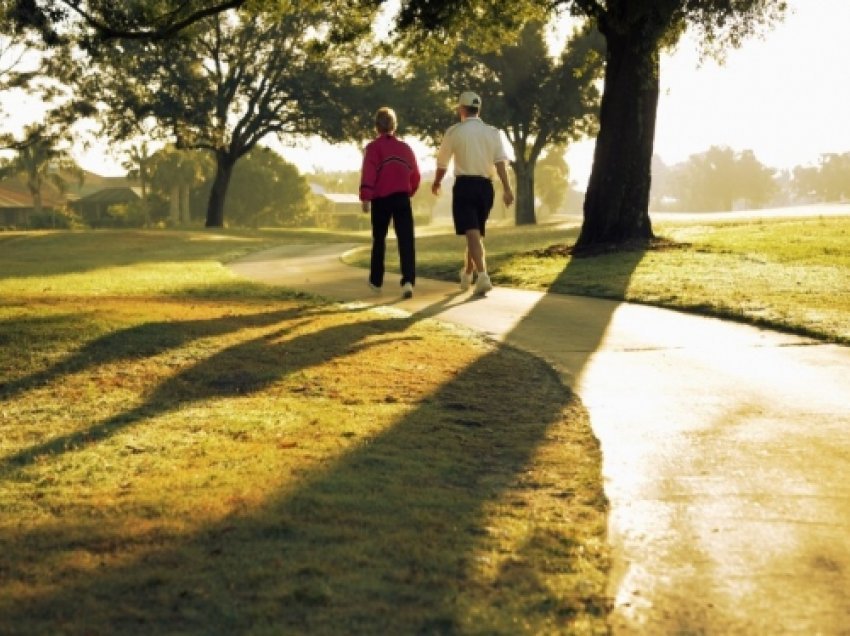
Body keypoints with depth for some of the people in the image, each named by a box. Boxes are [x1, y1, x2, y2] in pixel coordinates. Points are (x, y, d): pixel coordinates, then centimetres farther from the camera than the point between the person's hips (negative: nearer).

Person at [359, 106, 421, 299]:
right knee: (406, 240, -4)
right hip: (402, 198, 2)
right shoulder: (405, 148, 13)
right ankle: (408, 281, -22)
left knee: (379, 240, 15)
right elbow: (415, 176, 18)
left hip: (381, 199, -2)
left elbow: (368, 172, -14)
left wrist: (365, 197, -17)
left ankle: (376, 281, 25)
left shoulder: (373, 147, -2)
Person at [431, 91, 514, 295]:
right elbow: (500, 162, -5)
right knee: (476, 232, 17)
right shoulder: (492, 132, 7)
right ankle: (467, 274, 31)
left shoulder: (454, 131, -1)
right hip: (485, 186, 4)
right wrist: (507, 189, -9)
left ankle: (482, 275, -27)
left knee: (472, 233, -11)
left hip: (464, 185, -4)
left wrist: (436, 183, 25)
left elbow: (442, 162, 7)